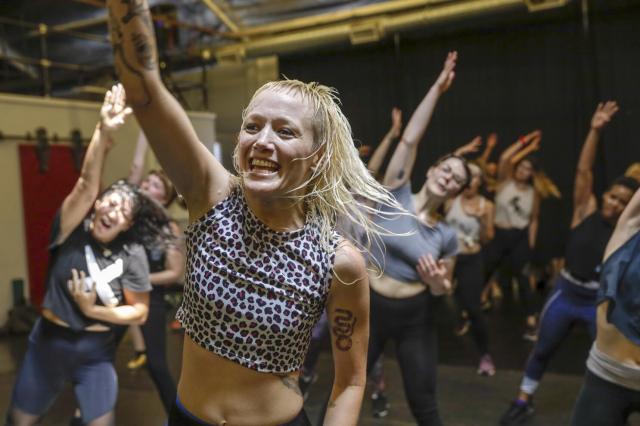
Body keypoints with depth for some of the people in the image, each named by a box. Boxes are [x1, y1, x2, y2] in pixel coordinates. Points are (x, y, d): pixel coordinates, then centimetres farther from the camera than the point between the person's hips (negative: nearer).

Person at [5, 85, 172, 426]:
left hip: (96, 351, 0)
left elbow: (140, 312, -8)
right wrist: (103, 132, -45)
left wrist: (93, 311, -20)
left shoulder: (132, 254, -11)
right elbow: (87, 184, -31)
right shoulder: (73, 230, -13)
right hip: (48, 342, 0)